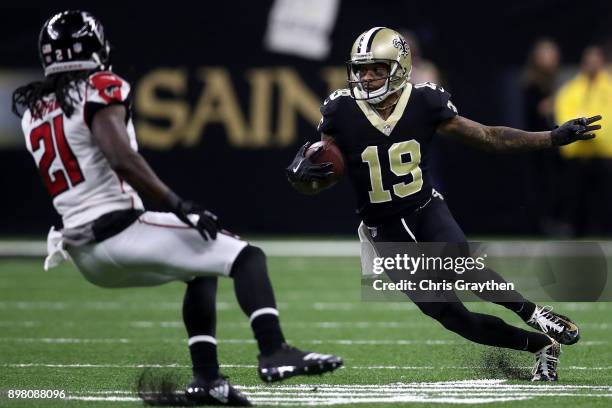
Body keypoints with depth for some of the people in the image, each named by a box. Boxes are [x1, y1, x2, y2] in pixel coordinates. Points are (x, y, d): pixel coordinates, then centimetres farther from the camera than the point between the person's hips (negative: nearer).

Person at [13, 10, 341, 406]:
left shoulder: (34, 110, 15)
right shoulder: (99, 91, -8)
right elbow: (121, 158, -22)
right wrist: (177, 204, -20)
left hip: (84, 251, 8)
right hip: (119, 230, -8)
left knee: (202, 271, 28)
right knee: (247, 258, -5)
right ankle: (274, 351, -25)